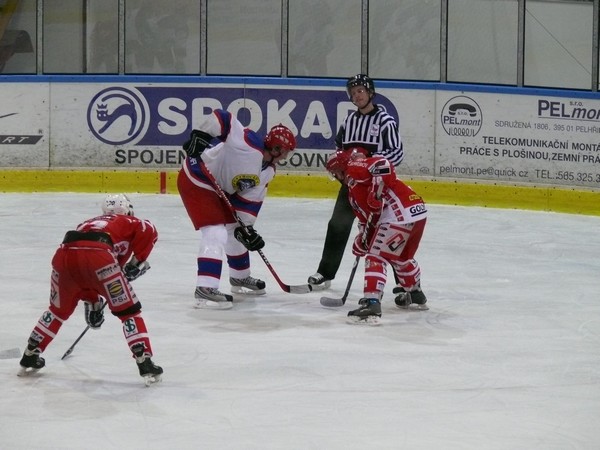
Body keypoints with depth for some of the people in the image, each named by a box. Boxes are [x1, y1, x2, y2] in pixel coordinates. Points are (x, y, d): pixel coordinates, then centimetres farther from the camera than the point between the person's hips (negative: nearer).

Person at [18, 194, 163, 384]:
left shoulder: (89, 224, 43)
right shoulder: (127, 222, 29)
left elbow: (83, 275, 46)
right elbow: (148, 230, 4)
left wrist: (92, 301, 53)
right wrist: (138, 260, 16)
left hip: (64, 255, 5)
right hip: (96, 254, -5)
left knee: (59, 310, 30)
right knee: (128, 310, 7)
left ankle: (29, 358, 37)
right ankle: (145, 364, -2)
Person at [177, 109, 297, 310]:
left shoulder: (267, 172, 1)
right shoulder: (250, 143, -27)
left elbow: (251, 198, 4)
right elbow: (222, 118, -31)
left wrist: (246, 227, -3)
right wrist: (199, 136, -35)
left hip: (220, 188, 10)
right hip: (196, 181, -10)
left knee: (236, 230, 21)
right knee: (215, 233, -19)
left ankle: (240, 278, 41)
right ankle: (205, 289, -23)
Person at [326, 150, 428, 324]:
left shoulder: (355, 169, 0)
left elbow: (383, 164, -18)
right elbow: (368, 218, 26)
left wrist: (377, 189, -22)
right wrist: (363, 240, 16)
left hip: (399, 216, -10)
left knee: (376, 258, -8)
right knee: (402, 257, 31)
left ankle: (371, 304, -17)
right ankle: (415, 295, 47)